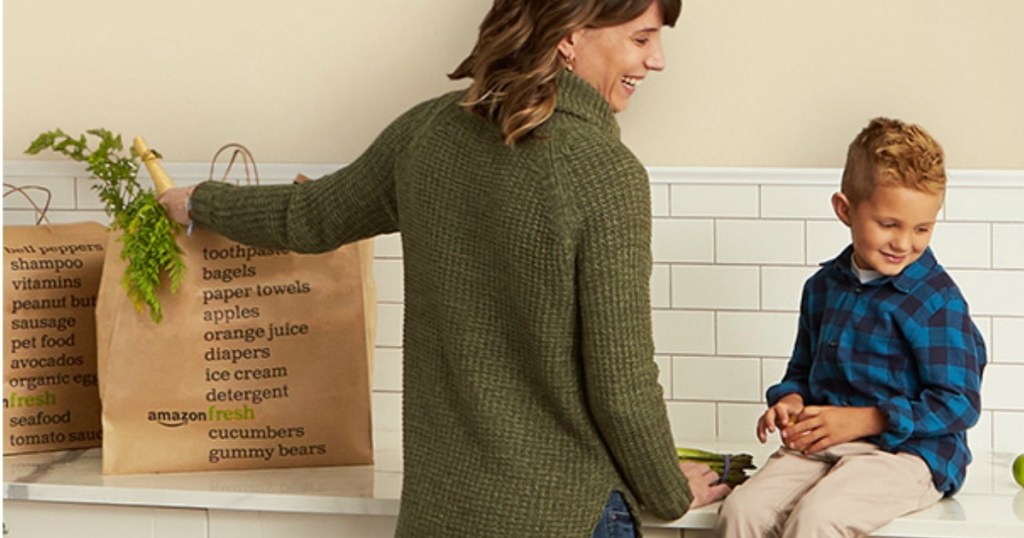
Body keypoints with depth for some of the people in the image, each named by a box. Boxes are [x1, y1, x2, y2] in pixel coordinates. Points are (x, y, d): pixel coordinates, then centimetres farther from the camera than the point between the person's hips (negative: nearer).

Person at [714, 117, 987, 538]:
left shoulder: (937, 299, -7)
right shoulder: (823, 286, 14)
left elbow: (959, 403, -10)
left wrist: (860, 420, -15)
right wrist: (790, 401, 2)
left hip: (908, 452, -6)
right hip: (821, 446, 6)